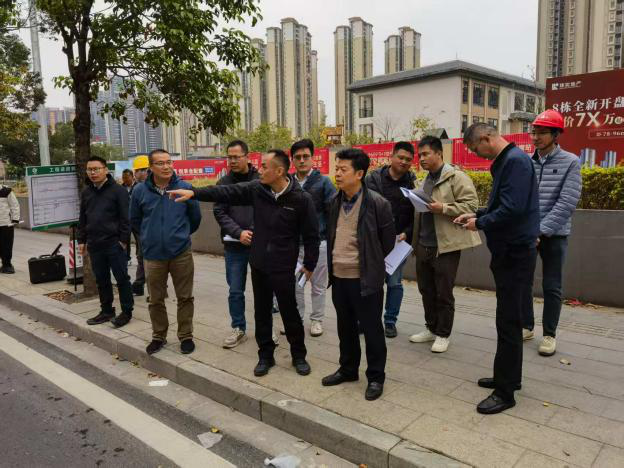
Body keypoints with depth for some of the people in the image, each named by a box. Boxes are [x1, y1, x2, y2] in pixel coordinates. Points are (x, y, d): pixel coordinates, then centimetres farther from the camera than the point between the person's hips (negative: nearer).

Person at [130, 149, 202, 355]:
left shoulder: (185, 187, -7)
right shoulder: (140, 190, -4)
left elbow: (195, 217, 6)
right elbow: (135, 220, 12)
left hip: (181, 253, -1)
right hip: (153, 255, 1)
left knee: (185, 298, 8)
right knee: (156, 300, 12)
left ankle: (186, 336, 23)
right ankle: (158, 336, 30)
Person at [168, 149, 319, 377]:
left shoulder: (301, 198, -13)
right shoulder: (256, 189, -3)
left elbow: (311, 235, -8)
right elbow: (226, 192, -7)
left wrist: (309, 264, -4)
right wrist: (194, 192, -17)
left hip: (283, 267, -4)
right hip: (258, 264, 4)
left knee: (290, 313, 7)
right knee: (261, 312, 14)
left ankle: (299, 355, 28)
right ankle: (265, 355, 31)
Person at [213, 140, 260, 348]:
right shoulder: (224, 183, 4)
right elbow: (219, 212, 0)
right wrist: (238, 233, -13)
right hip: (234, 245, 2)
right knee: (235, 290, 9)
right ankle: (238, 329, 24)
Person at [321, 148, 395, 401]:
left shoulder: (377, 203, -14)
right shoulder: (335, 201, 6)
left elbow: (388, 240, -4)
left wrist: (370, 263, 7)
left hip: (365, 278, -6)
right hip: (338, 276, 6)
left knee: (371, 328, 7)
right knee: (346, 326, 19)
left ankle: (375, 377, 24)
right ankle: (348, 369, 37)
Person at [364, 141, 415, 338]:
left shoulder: (413, 183, 2)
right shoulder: (373, 179, -1)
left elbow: (417, 214, 2)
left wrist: (406, 234, -11)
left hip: (399, 241, 0)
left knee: (395, 282, 6)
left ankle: (390, 321, 22)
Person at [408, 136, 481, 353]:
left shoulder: (456, 177, -8)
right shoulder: (425, 181, 17)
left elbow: (471, 204, -15)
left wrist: (443, 208, -24)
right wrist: (415, 241, 15)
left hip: (446, 246, -7)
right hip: (423, 245, 8)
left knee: (443, 293, 2)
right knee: (426, 290, 14)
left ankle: (443, 335, 17)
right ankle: (431, 328, 30)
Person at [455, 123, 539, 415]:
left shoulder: (515, 161, -18)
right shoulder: (504, 161, 13)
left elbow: (512, 209, -26)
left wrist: (479, 223, -12)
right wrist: (477, 215, 8)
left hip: (516, 253, -10)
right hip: (508, 251, 10)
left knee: (508, 323, -3)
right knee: (509, 319, 18)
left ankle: (505, 392, 8)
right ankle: (508, 377, 31)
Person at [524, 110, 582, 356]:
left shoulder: (570, 162, -5)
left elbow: (567, 203, -13)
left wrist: (541, 231, -18)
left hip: (554, 235, -3)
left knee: (552, 287, 5)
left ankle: (549, 334, 18)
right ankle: (526, 326, 26)